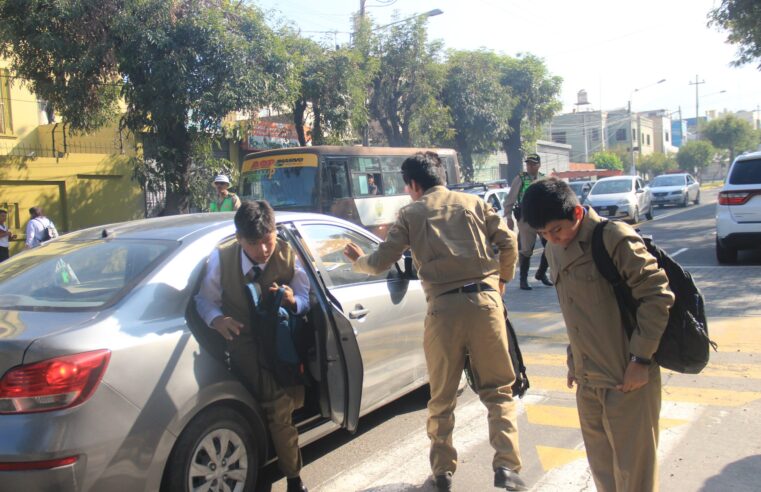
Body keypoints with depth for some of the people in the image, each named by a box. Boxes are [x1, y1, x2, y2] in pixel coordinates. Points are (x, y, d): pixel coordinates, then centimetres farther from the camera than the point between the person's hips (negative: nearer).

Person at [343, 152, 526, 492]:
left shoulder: (410, 214, 9)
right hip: (485, 300, 1)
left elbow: (380, 263, 7)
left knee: (442, 397, 13)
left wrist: (358, 260, 29)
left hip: (443, 307, -1)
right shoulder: (472, 203, 13)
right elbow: (508, 242, 6)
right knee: (497, 389, 11)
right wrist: (501, 281, 22)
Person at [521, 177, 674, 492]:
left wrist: (641, 358, -16)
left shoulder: (614, 238, -15)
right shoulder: (554, 252, 9)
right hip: (587, 382, 7)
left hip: (627, 380, -7)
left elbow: (657, 294, -15)